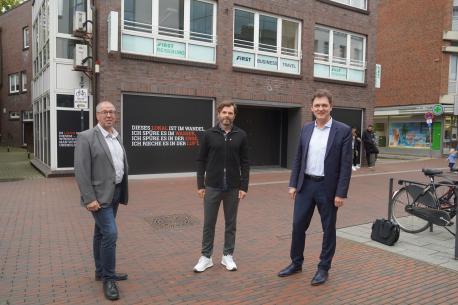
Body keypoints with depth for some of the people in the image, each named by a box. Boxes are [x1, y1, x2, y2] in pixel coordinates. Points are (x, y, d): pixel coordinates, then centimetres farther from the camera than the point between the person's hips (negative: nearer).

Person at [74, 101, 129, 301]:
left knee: (101, 233, 18)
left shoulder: (117, 137, 11)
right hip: (99, 195, -7)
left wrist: (122, 192, 12)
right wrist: (89, 199, -20)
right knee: (110, 233, -11)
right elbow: (81, 171, -16)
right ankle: (108, 278, 4)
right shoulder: (86, 137, -11)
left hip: (115, 192, 7)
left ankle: (101, 272, 30)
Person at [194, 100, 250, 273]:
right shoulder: (209, 134, -1)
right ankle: (206, 257, 21)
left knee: (231, 223, 11)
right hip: (212, 187, -1)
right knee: (209, 223, 7)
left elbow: (245, 163, 1)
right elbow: (201, 161, 1)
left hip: (233, 188, 1)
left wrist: (244, 186, -3)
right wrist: (200, 185, -3)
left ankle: (228, 255, 25)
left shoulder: (241, 135, 1)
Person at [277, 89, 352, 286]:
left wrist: (341, 193, -13)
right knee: (298, 225, 10)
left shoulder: (343, 131, -7)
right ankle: (296, 263, 28)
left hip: (328, 187, -4)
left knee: (328, 229, 10)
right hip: (305, 185, 4)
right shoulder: (306, 129, 6)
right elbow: (298, 159, 9)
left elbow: (346, 165, -9)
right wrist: (293, 184, 4)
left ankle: (323, 268, 26)